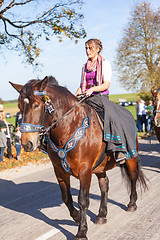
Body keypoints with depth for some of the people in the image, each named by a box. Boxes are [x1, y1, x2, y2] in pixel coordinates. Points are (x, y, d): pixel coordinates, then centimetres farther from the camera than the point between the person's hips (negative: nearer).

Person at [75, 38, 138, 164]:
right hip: (86, 97, 6)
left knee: (112, 114, -32)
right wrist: (75, 96, 1)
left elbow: (106, 84, -7)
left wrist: (92, 89, -24)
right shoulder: (85, 66, 20)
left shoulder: (105, 63, 4)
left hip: (101, 97, -5)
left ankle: (119, 150, -34)